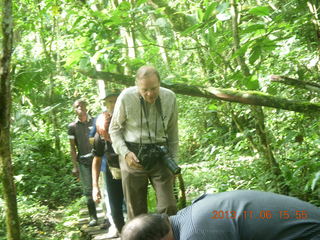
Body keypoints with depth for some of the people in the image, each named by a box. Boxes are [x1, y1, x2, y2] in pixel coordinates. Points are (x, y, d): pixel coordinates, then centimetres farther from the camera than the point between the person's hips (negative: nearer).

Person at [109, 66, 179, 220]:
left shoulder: (170, 97, -3)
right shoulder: (126, 98, -12)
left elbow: (172, 132, 9)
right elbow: (114, 129, 2)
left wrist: (173, 160, 10)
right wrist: (125, 153, -11)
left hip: (160, 156, 2)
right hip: (133, 156, -1)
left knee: (169, 207, -5)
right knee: (136, 211, 6)